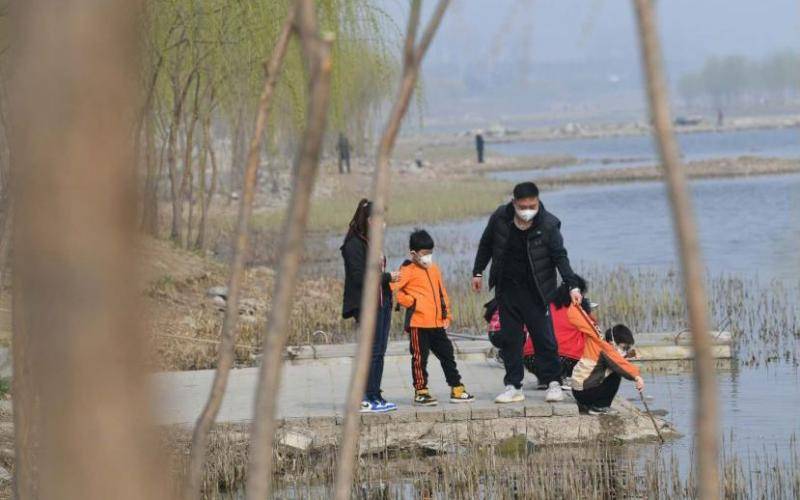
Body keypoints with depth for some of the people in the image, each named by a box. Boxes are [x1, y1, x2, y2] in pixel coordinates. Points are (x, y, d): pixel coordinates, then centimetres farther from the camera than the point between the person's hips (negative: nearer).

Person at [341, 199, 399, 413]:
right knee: (373, 352, -9)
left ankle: (372, 395, 13)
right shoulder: (354, 245, -12)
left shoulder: (372, 242, 17)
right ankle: (371, 399, -8)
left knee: (379, 352, 9)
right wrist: (387, 277, -12)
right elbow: (360, 277, -17)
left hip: (381, 303, 9)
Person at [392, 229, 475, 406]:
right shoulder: (408, 271, -7)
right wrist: (410, 302, -16)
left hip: (437, 323, 7)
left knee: (447, 354, 10)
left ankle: (456, 389, 16)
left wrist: (446, 315, 18)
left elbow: (442, 294, 22)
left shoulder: (433, 269, 16)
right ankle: (421, 392, 6)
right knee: (420, 358, -1)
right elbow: (393, 289, -16)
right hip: (418, 323, -7)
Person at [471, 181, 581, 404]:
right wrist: (478, 272, 12)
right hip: (507, 287, 3)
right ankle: (513, 386, 11)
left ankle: (553, 383, 6)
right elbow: (486, 244, 9)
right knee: (510, 338, 5)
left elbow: (560, 256, -13)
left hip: (535, 289, -3)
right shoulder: (500, 217, -8)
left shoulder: (548, 224, -14)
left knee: (544, 335, -5)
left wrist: (572, 285, -23)